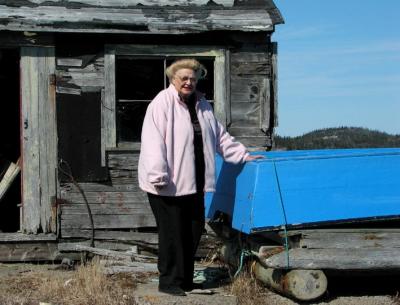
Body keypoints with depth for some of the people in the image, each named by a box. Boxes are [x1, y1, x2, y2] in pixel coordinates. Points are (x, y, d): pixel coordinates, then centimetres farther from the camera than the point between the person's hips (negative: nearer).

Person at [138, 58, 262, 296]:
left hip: (193, 183, 7)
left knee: (194, 231, 12)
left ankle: (186, 279, 25)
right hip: (169, 184, -7)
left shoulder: (202, 105, 15)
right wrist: (158, 176, -24)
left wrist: (243, 155, 18)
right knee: (172, 232, -1)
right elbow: (153, 142, -18)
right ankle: (170, 282, 11)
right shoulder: (162, 103, -9)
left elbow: (220, 136, 22)